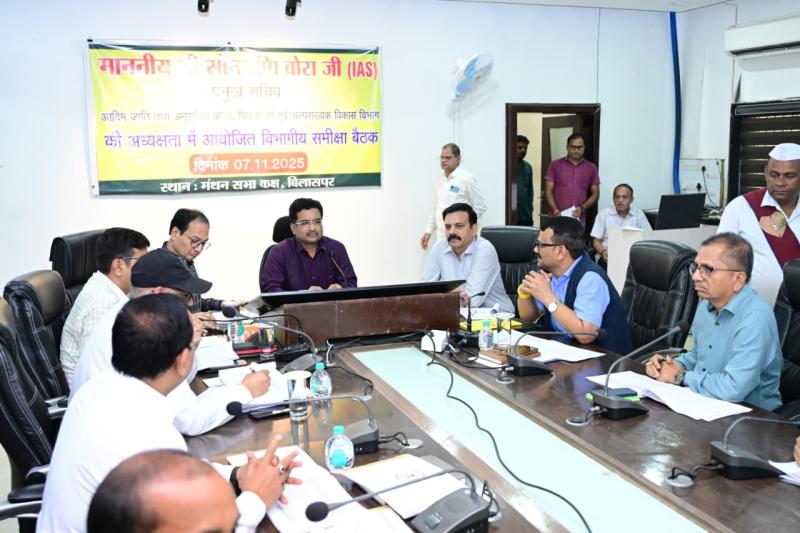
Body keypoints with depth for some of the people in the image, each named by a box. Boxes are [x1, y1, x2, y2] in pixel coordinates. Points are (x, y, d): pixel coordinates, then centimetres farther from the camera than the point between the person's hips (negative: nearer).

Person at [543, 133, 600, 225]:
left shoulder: (591, 168, 10)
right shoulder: (555, 165, 5)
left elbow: (595, 193, 10)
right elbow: (548, 191, 3)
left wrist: (582, 208, -7)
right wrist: (555, 210, -12)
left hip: (579, 220, 1)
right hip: (557, 218, -1)